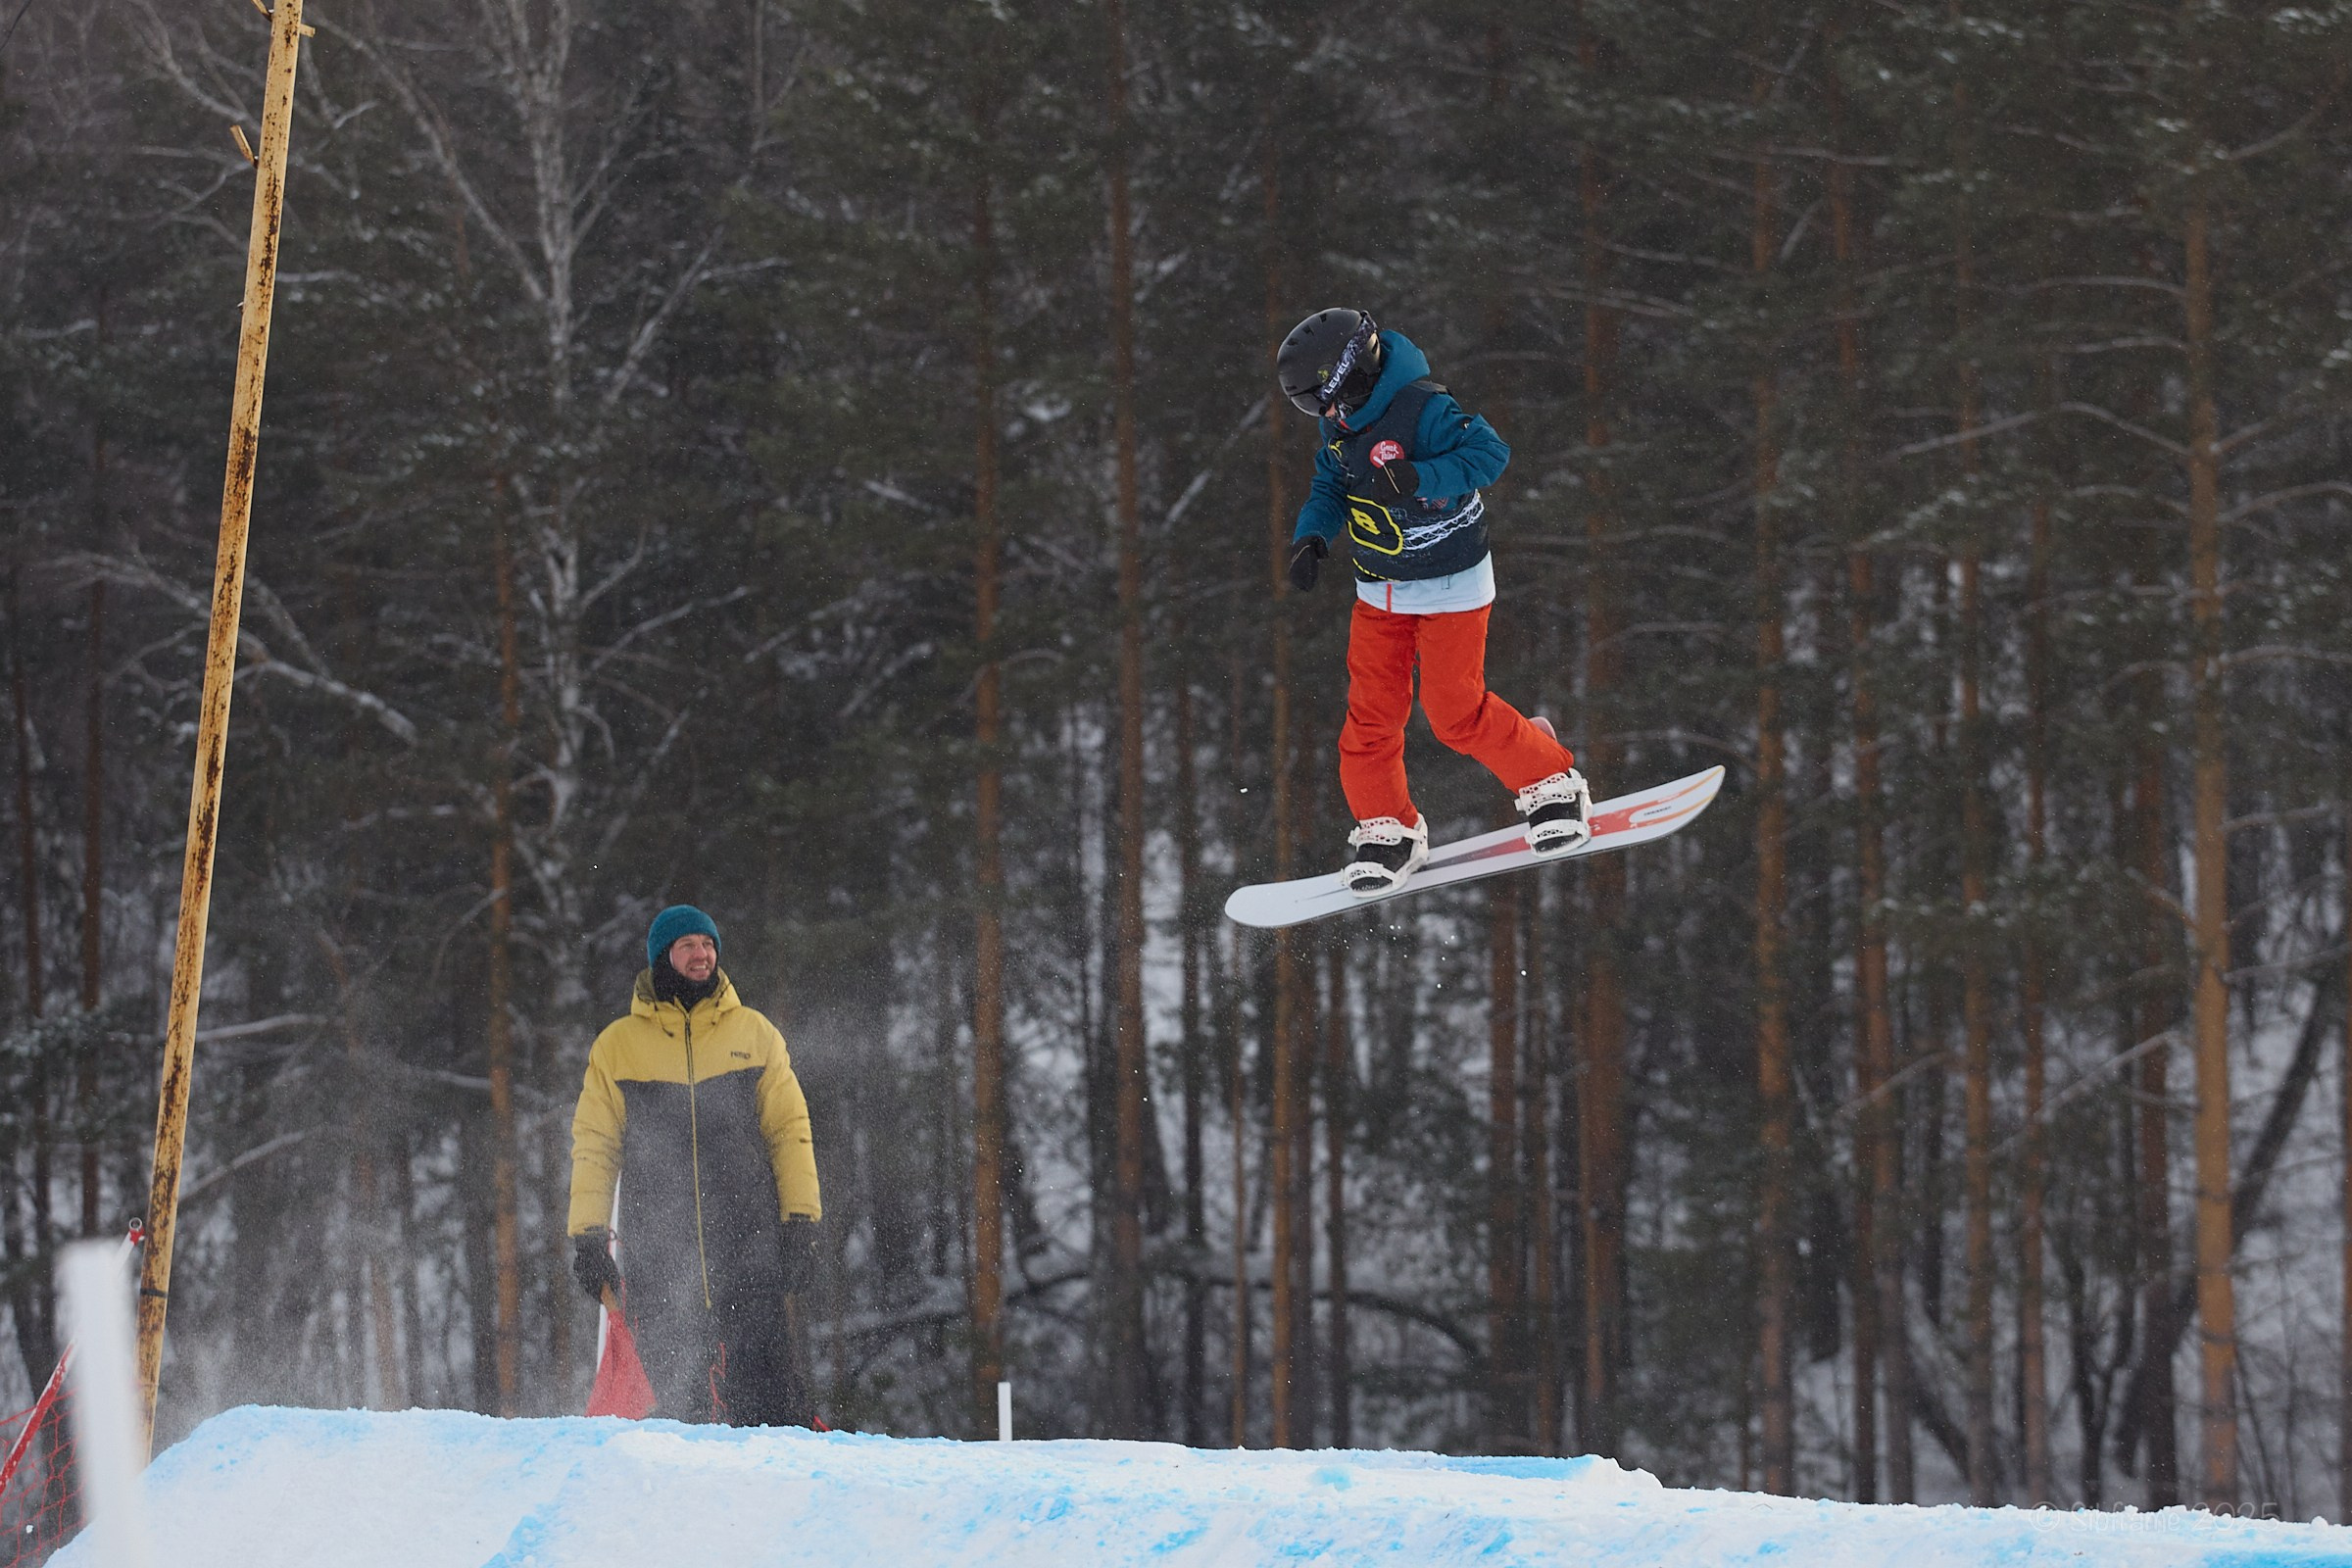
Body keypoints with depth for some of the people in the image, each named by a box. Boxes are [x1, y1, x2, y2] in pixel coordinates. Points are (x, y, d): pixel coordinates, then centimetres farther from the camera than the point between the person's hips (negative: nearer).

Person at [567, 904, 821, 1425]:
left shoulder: (753, 1034, 12)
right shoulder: (618, 1045, 11)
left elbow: (790, 1130, 12)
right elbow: (594, 1146, 11)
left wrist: (801, 1221, 2)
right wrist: (587, 1235, 2)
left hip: (747, 1245, -1)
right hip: (656, 1251, 1)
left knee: (765, 1391, -11)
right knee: (675, 1390, -2)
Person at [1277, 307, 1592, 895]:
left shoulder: (1422, 411, -24)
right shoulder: (1341, 425, 1)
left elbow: (1488, 453, -30)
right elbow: (1331, 488, 13)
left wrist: (1418, 478, -42)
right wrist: (1311, 539, -6)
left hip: (1450, 586, -7)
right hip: (1379, 593, 7)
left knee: (1455, 710, -7)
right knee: (1371, 711, 0)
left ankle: (1552, 785, 13)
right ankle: (1386, 830, 12)